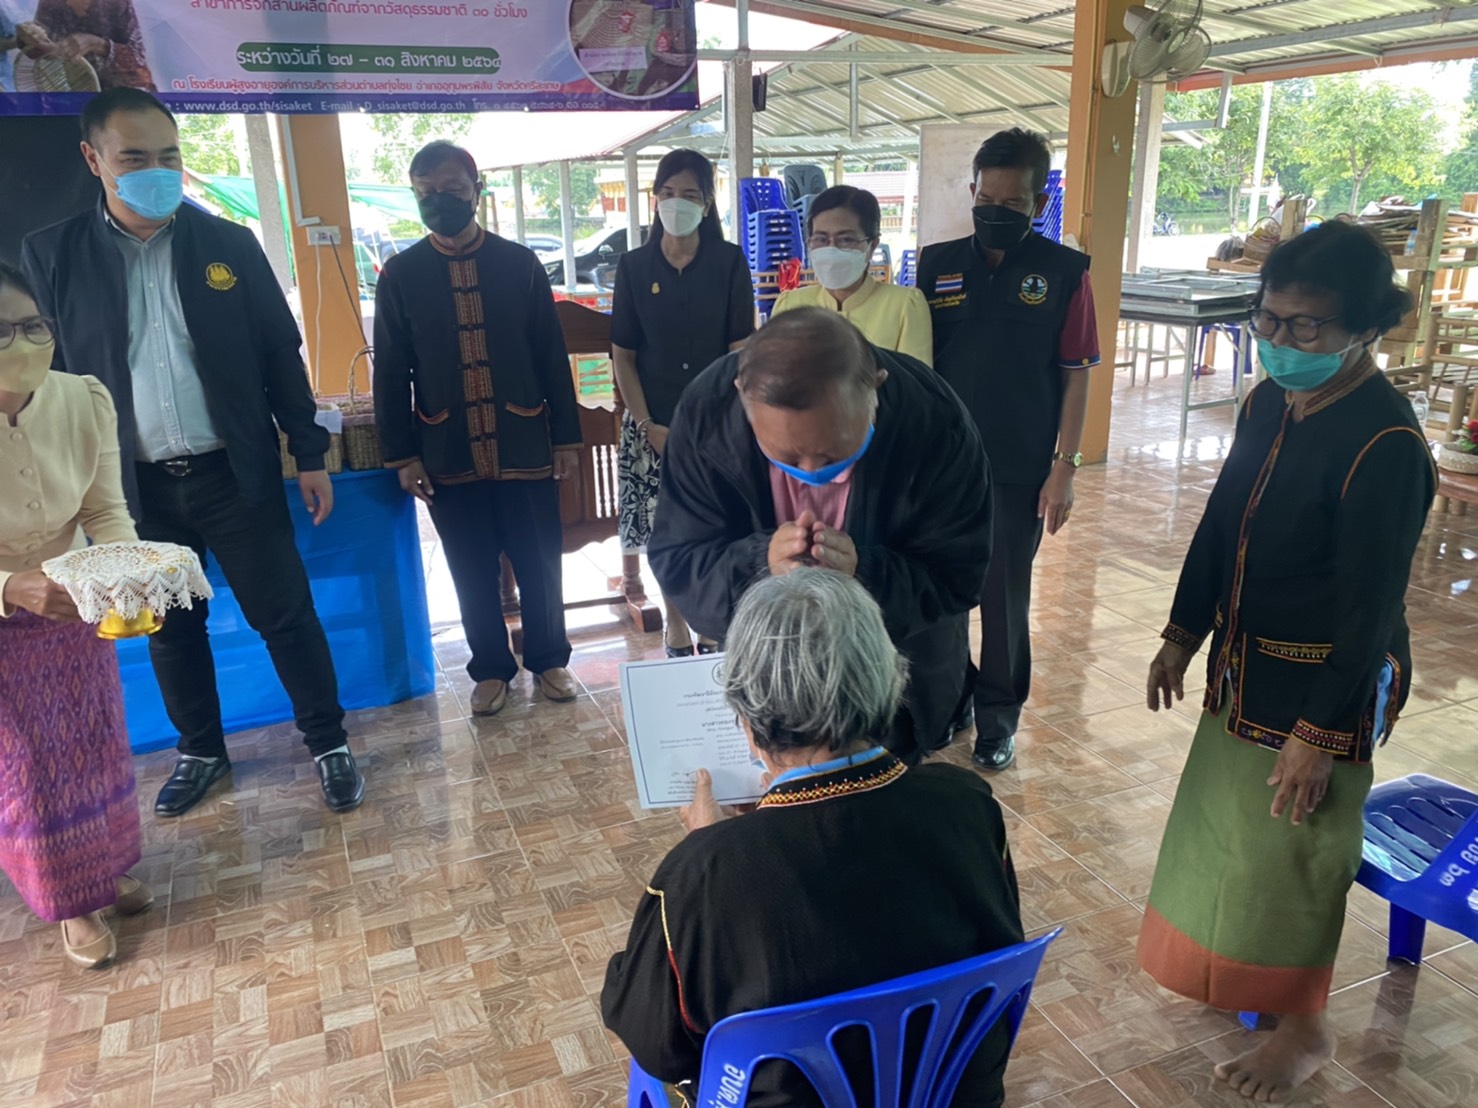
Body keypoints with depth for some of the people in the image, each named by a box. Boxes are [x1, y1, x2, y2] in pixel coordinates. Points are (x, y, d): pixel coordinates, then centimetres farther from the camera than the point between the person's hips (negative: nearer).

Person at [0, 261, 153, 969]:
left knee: (97, 746, 17)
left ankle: (107, 870, 41)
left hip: (73, 604, 3)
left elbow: (107, 513, -10)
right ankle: (72, 902, 29)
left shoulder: (85, 400, -19)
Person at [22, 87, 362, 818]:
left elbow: (282, 356, 3)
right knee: (170, 629, 14)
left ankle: (328, 743, 19)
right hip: (134, 486, 1)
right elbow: (47, 372, 3)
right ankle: (201, 752, 33)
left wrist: (310, 453, 1)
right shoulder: (52, 255, 0)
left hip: (235, 476, -1)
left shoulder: (230, 245, 1)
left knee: (284, 615, 3)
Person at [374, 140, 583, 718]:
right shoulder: (401, 274, 3)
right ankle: (491, 670, 26)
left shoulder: (519, 263, 3)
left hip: (524, 447, 0)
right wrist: (402, 455, -1)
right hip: (450, 455, 0)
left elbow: (552, 355, 4)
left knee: (539, 564, 8)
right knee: (473, 573, 10)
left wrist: (567, 437, 1)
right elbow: (390, 373, 4)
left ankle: (548, 660, 27)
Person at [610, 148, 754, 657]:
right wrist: (647, 424, -5)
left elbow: (741, 349, -2)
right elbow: (623, 355, 3)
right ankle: (675, 625, 23)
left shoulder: (729, 261, 0)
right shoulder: (634, 266, 3)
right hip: (654, 423, 1)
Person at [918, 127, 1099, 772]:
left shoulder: (1065, 273, -4)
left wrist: (1064, 466, -6)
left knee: (1005, 597, 8)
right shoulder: (937, 265, 1)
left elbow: (1075, 376, -2)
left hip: (1021, 471, -2)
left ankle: (998, 715, 26)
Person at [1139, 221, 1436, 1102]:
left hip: (1327, 685, -8)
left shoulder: (1384, 443, -24)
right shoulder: (1270, 403, -1)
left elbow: (1370, 604, -22)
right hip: (1247, 665, 8)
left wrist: (1320, 731, -19)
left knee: (1293, 855, 8)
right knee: (1227, 829, 21)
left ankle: (1307, 1028, 32)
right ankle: (1245, 979, 46)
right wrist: (1183, 637, 12)